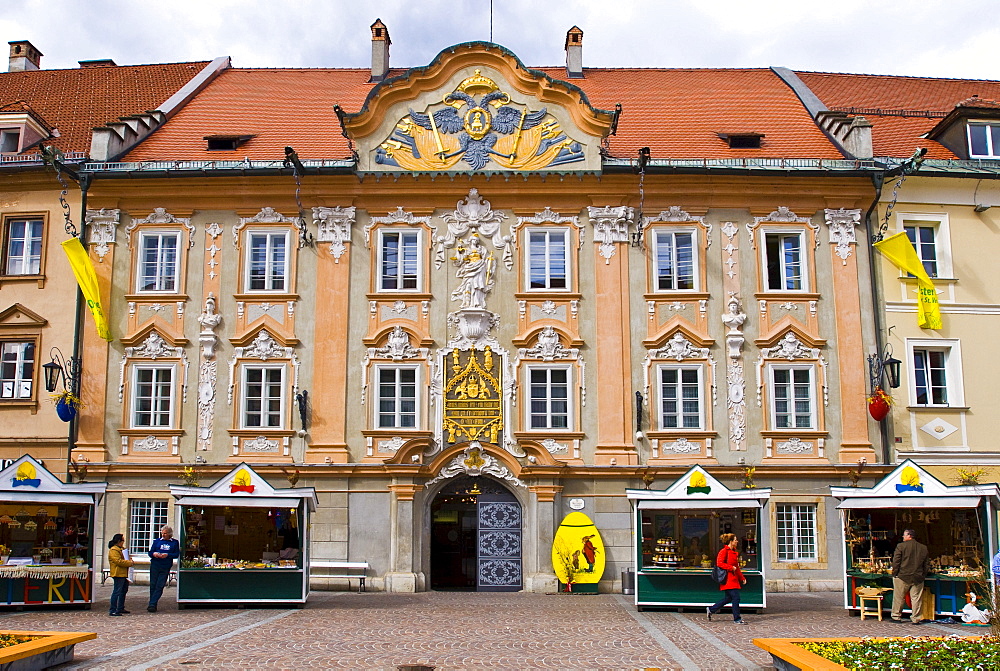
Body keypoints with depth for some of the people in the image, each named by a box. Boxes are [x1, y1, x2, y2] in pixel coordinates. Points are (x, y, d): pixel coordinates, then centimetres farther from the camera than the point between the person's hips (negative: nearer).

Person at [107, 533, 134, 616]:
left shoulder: (122, 549, 21)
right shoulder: (113, 550, -11)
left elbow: (125, 558, 32)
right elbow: (118, 561, -21)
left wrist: (130, 561, 9)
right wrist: (129, 563, -16)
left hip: (124, 574, 11)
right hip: (118, 574, -11)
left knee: (124, 591, 16)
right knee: (117, 591, -11)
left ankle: (120, 608, 26)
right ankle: (112, 610, -11)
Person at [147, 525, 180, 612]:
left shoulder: (175, 542, 6)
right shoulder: (157, 541, 11)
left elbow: (177, 554, 2)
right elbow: (150, 552, 11)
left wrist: (167, 555, -15)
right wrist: (154, 554, -12)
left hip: (165, 567, -2)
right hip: (155, 566, 2)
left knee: (159, 586, -5)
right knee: (153, 585, 5)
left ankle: (152, 604, -4)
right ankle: (152, 604, 16)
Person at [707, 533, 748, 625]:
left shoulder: (734, 552, 18)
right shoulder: (724, 551, -11)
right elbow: (719, 563, -19)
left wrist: (742, 578, 19)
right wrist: (731, 568, -19)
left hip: (734, 579, 10)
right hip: (728, 579, -10)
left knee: (728, 598, 12)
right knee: (736, 597, -8)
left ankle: (711, 610, 22)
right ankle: (737, 619, 0)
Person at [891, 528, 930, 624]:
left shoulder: (901, 546, -6)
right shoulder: (923, 548, 6)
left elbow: (896, 562, -8)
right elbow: (926, 564, 10)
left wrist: (894, 573, 0)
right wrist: (923, 575, 17)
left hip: (902, 577, -3)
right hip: (918, 578, 3)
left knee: (898, 598, 6)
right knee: (916, 598, 7)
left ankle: (896, 616, 11)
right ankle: (916, 619, 8)